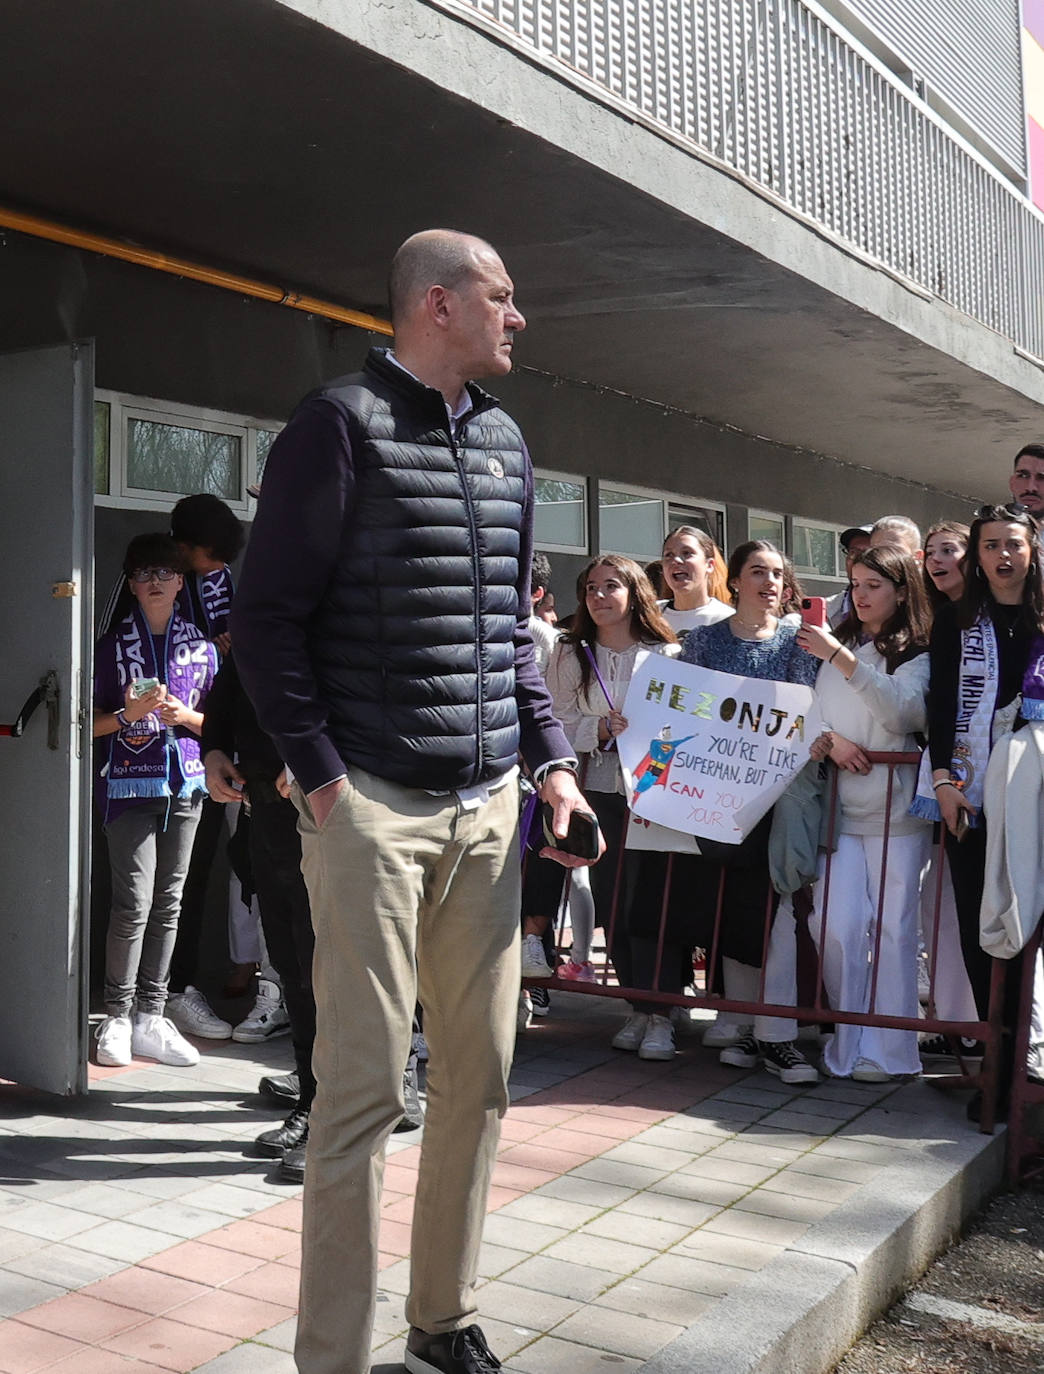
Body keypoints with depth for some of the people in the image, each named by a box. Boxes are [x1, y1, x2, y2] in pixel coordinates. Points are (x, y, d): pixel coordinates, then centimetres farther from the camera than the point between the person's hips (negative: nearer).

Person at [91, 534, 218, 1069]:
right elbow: (92, 721, 3)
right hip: (130, 783, -3)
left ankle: (150, 1018, 11)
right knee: (134, 902, -10)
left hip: (184, 783, 3)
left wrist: (184, 715, -5)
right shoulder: (114, 644, 3)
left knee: (168, 903, 5)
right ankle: (116, 1019, 1)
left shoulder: (201, 647, 11)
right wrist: (128, 714, -15)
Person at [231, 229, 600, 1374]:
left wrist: (550, 756, 11)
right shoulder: (342, 422, -5)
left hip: (486, 805, 7)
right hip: (374, 805, -7)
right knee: (364, 1083, -2)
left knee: (480, 1068, 12)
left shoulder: (504, 440, 15)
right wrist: (320, 773, -12)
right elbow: (265, 615, -6)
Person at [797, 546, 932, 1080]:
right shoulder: (835, 646, 15)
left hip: (896, 808, -3)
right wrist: (828, 740, -7)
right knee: (836, 926, -5)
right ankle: (847, 1040, 10)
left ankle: (885, 1050, 5)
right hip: (838, 803, 3)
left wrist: (841, 657, -21)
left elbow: (902, 712, -16)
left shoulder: (918, 655, 3)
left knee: (892, 927, -3)